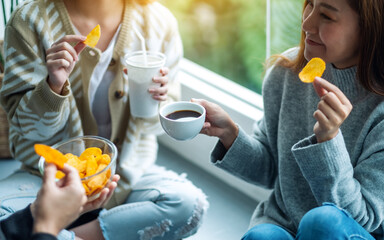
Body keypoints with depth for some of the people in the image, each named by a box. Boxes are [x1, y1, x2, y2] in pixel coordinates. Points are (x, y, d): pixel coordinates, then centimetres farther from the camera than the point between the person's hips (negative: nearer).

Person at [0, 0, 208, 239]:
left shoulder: (159, 21, -5)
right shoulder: (30, 20, -11)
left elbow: (152, 126, 4)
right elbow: (29, 128, -8)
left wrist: (153, 102, -20)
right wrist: (54, 85, -28)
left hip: (127, 172, 2)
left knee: (190, 204, -28)